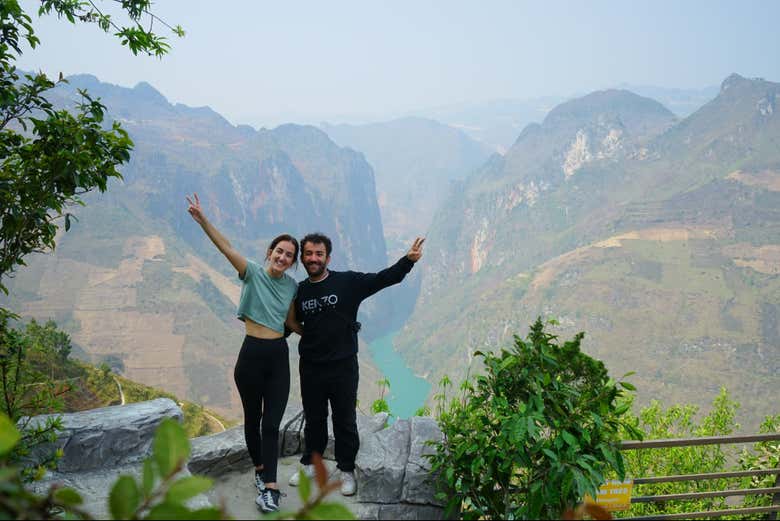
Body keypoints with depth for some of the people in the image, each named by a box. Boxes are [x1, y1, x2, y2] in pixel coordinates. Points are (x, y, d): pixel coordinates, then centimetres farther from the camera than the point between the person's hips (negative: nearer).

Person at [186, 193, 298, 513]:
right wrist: (203, 220, -31)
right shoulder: (253, 273, -6)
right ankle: (260, 468, 36)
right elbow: (225, 247, -19)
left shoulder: (292, 287, 5)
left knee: (272, 424, -1)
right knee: (253, 418, 13)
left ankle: (269, 488, 1)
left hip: (279, 357, 2)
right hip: (252, 355, -2)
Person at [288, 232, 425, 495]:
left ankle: (347, 471, 25)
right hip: (310, 368, 3)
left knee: (345, 421, 9)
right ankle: (310, 464, 37)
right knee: (314, 420, 18)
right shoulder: (300, 291, 4)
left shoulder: (348, 282, -8)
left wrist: (408, 260, -32)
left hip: (343, 367, -3)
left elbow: (382, 279, -18)